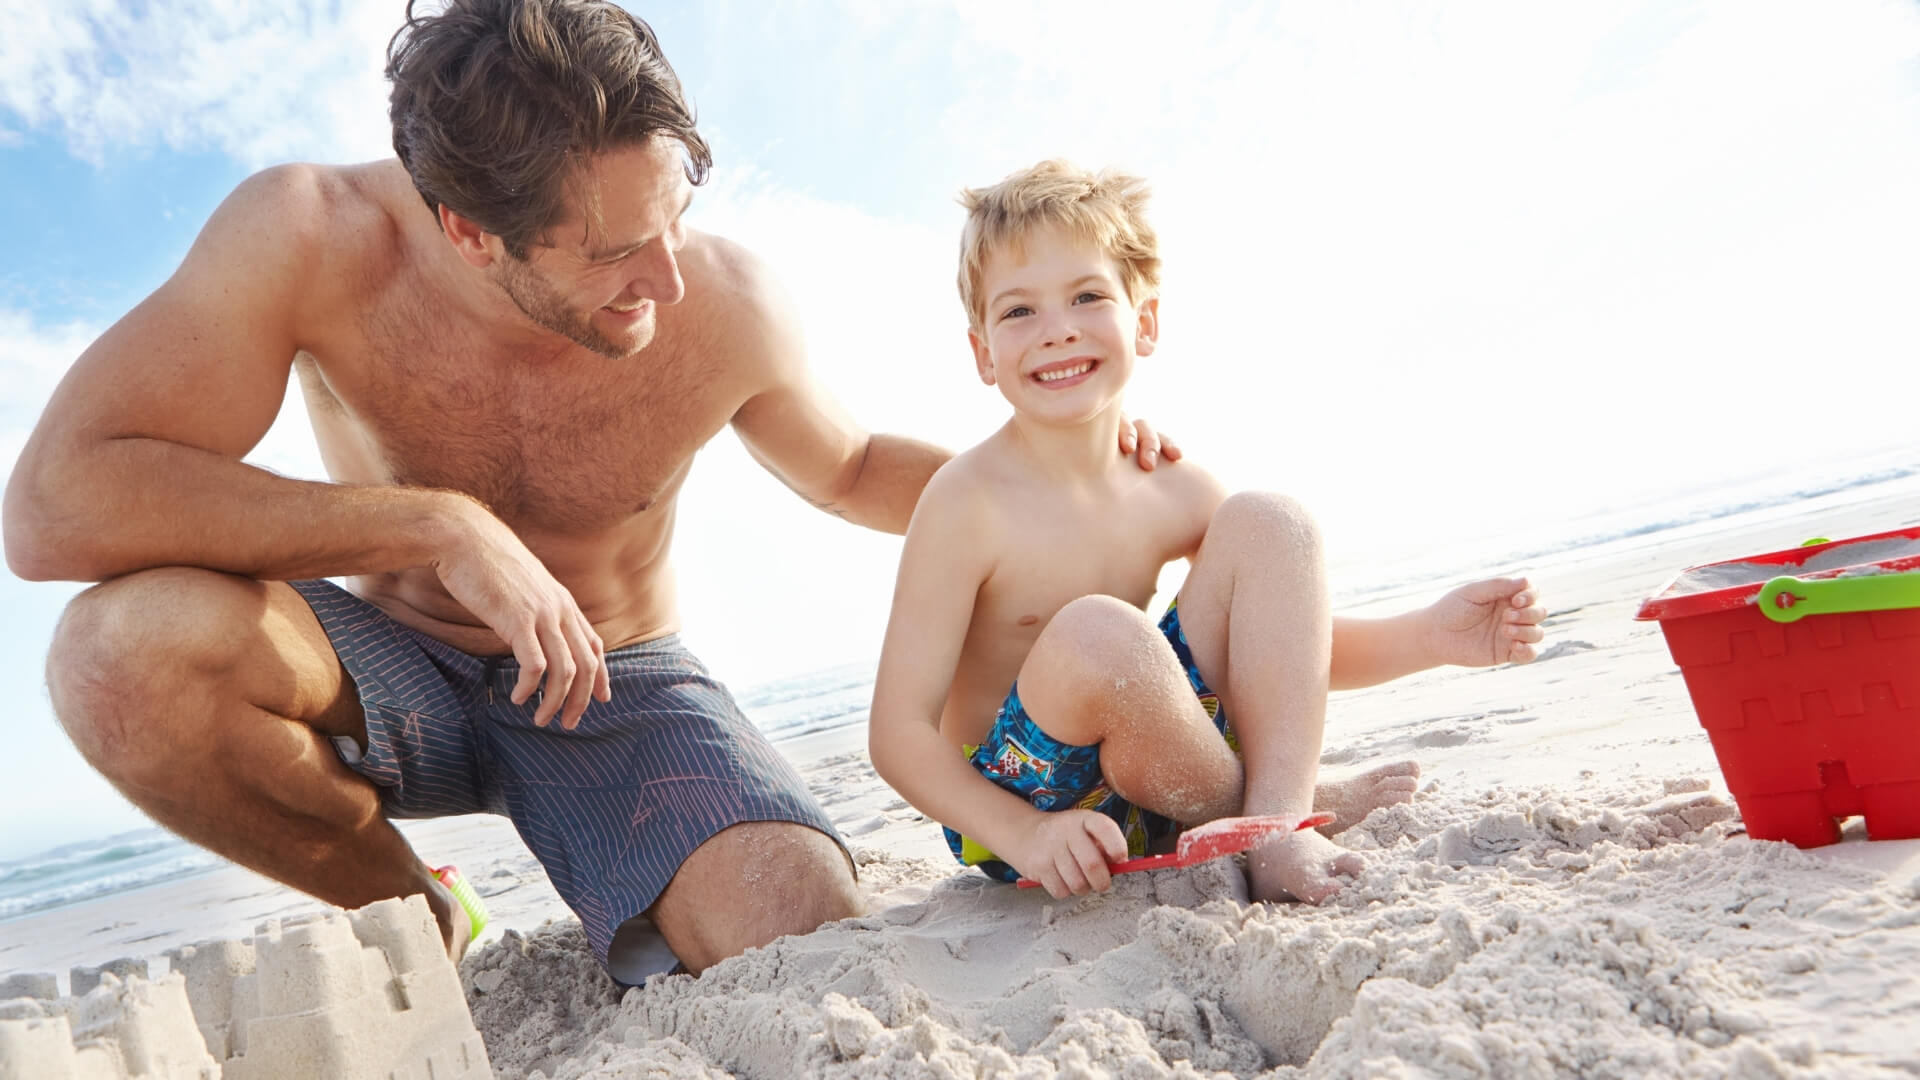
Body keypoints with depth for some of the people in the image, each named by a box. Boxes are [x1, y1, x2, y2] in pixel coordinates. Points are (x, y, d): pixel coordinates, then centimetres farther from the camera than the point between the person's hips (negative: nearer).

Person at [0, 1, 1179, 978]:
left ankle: (643, 918, 10)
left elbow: (850, 469, 3)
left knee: (805, 925, -29)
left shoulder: (729, 306, -18)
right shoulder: (312, 236, -22)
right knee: (125, 649, -31)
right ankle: (411, 915, -2)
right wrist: (441, 526, -34)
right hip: (400, 672, 2)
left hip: (616, 687, -1)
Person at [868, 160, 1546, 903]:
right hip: (1011, 805, -5)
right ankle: (1253, 807, -10)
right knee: (1098, 634, -37)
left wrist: (1429, 635, -8)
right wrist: (1023, 833, -33)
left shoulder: (1175, 490, -4)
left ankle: (1277, 821, -19)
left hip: (1146, 766, 5)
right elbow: (898, 733, -20)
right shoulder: (968, 503, -20)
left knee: (1267, 523, -9)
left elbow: (1289, 649, 8)